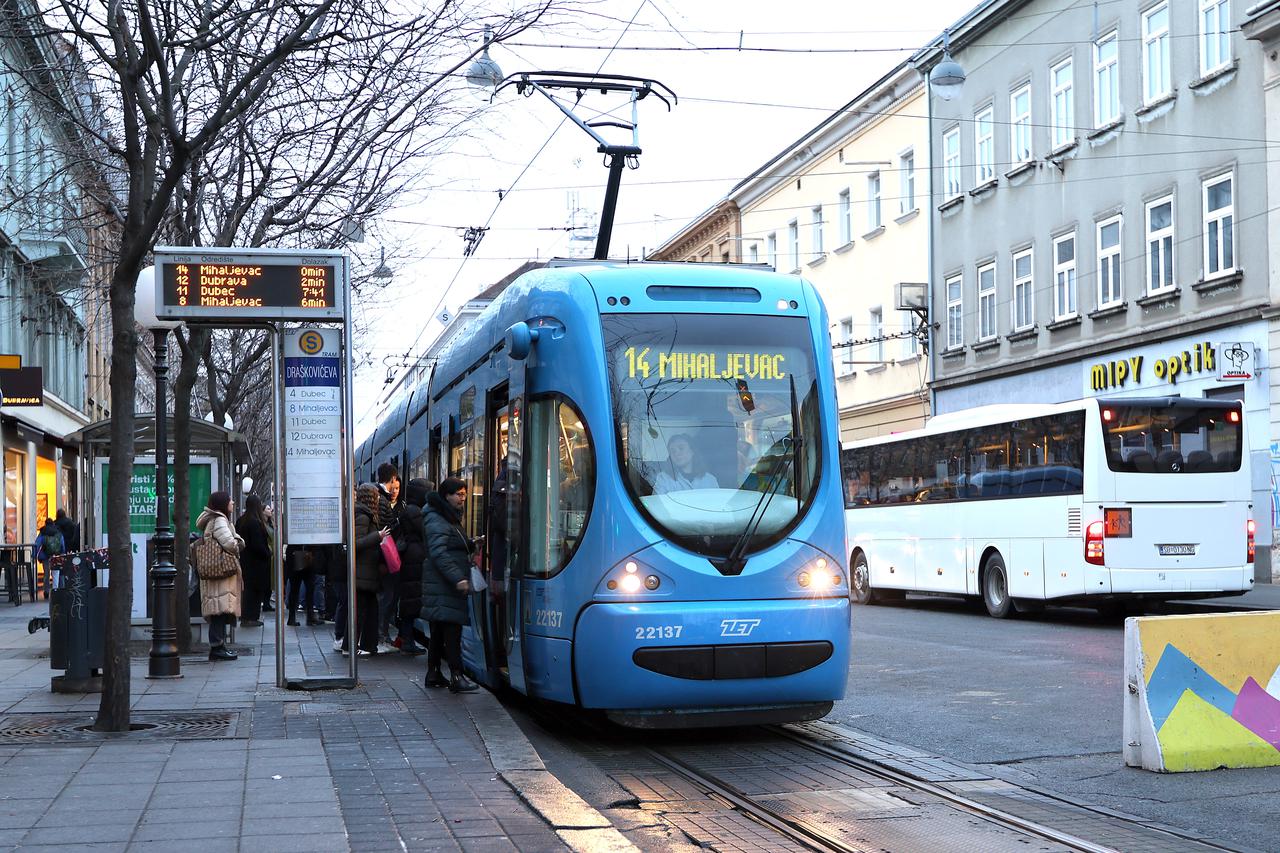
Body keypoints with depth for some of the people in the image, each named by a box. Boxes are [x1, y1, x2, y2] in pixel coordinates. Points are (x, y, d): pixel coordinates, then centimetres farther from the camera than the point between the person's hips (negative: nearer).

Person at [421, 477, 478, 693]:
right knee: (452, 627, -13)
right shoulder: (437, 521, -12)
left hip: (447, 583, 10)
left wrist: (472, 544, 11)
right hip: (443, 584, -10)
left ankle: (433, 674, 16)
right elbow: (439, 553, -20)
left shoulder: (450, 518, 20)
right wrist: (458, 578, -26)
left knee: (439, 630, 12)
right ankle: (456, 676, -16)